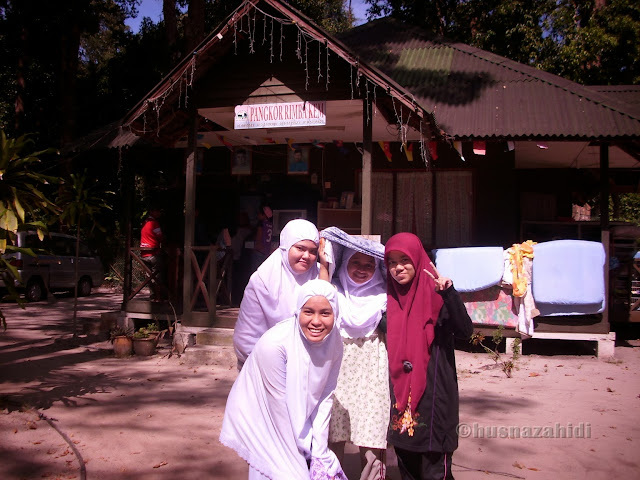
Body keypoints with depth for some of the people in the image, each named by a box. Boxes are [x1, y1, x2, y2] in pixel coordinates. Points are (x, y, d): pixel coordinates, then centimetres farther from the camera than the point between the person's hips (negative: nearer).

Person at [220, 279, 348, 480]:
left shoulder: (334, 341, -12)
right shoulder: (274, 343, -28)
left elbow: (325, 397, -5)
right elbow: (280, 404, -21)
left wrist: (320, 452, -7)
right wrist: (305, 447, -13)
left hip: (298, 423, 5)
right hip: (259, 419, -4)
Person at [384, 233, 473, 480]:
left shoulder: (435, 293, -7)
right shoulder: (391, 297, 8)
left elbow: (465, 330, -21)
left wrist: (449, 293, -32)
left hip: (433, 392, -5)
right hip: (400, 393, 5)